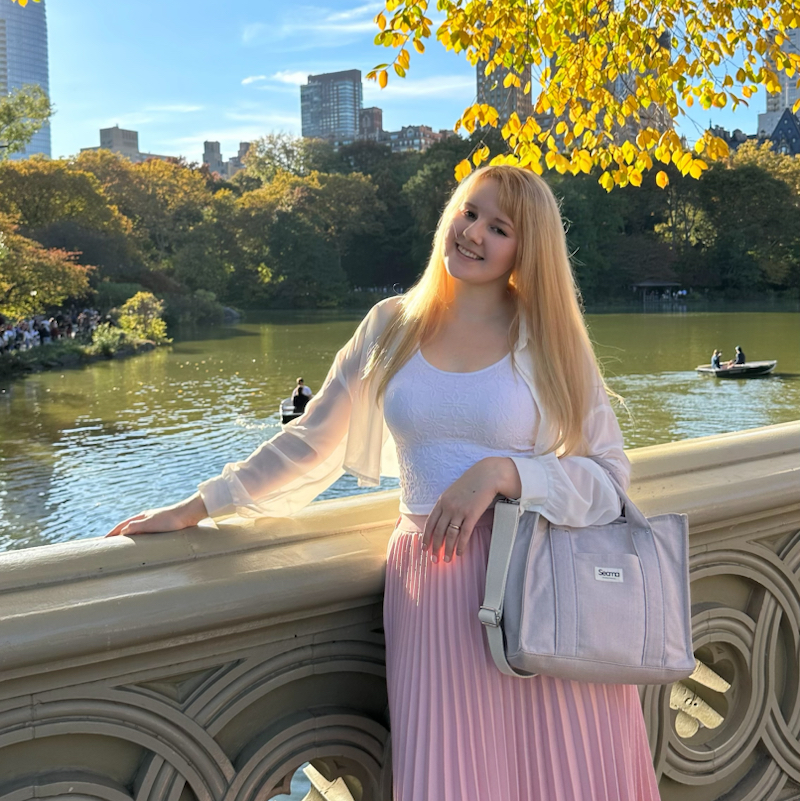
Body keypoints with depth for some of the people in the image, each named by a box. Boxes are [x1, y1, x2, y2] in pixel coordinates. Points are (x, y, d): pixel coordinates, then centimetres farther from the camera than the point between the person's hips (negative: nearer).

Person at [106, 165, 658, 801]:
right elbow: (310, 444, 14)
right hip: (433, 586, 1)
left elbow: (610, 477, -1)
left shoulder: (549, 340, 2)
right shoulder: (393, 326, 8)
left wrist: (504, 471, -17)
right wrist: (194, 509, 14)